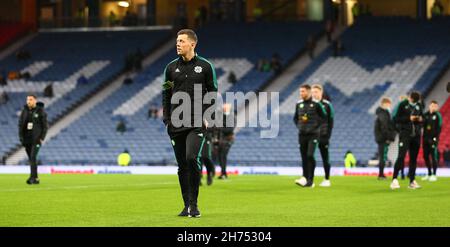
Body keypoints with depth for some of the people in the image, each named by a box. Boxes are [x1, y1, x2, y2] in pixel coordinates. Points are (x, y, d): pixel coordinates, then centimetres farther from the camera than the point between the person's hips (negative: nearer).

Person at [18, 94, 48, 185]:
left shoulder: (40, 111, -5)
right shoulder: (24, 111, 5)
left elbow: (45, 125, -4)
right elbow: (20, 125, 6)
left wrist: (42, 138, -12)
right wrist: (21, 137, -3)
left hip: (36, 139, -5)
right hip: (27, 139, 5)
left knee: (33, 157, -18)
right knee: (31, 159, 9)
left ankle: (32, 177, -21)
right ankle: (36, 178, 18)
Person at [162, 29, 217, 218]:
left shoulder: (205, 66, 3)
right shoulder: (171, 68, 10)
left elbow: (213, 93, 5)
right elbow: (166, 95, 14)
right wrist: (167, 120, 5)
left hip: (197, 124, -3)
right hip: (176, 124, 3)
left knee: (192, 158, -20)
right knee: (182, 165, 5)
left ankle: (194, 204, -11)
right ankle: (187, 205, 15)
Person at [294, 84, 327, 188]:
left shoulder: (316, 104, -6)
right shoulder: (299, 104, 9)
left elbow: (324, 117, -1)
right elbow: (295, 117, 22)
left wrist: (316, 125, -8)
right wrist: (299, 125, 7)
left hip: (313, 134, -5)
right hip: (302, 134, 5)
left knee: (310, 155, -15)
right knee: (304, 157, 5)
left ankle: (310, 180, -14)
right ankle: (305, 179, 11)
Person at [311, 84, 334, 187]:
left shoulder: (327, 105, 0)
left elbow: (331, 121, -2)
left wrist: (328, 135, -10)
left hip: (323, 136, -3)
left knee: (325, 158, 4)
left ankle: (327, 180, 10)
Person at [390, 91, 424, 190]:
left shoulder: (419, 106, 11)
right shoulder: (403, 105, -4)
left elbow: (422, 117, 21)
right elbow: (396, 119, -7)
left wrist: (421, 119, -3)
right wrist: (408, 118, -18)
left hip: (416, 135, 5)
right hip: (405, 134, -5)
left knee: (414, 158, 7)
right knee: (401, 156, -14)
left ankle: (412, 181, 12)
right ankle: (394, 180, -14)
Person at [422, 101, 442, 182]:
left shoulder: (438, 115, -1)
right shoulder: (426, 115, 12)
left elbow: (439, 128, -6)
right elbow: (422, 124, 10)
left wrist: (434, 137, -15)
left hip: (433, 139, -5)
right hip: (426, 138, 5)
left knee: (434, 156, -5)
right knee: (425, 156, 7)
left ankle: (434, 175, -1)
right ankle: (429, 174, 17)